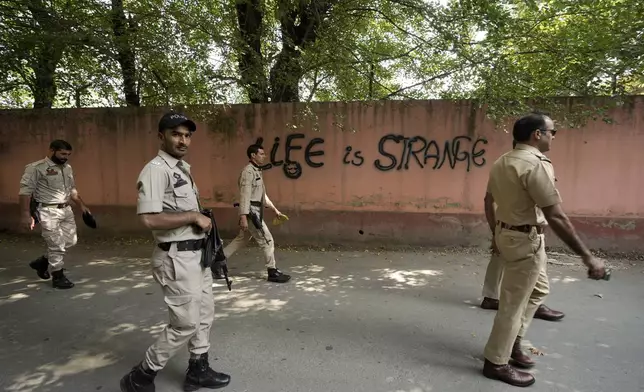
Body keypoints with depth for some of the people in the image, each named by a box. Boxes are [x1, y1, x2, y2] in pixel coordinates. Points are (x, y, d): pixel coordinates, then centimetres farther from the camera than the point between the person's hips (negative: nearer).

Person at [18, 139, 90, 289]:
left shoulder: (67, 168, 11)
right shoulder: (36, 168, -11)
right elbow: (25, 192, -13)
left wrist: (82, 205, 17)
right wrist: (26, 215, -18)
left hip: (66, 210, 7)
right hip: (48, 211, -7)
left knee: (70, 241, 10)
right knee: (56, 245, -3)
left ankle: (42, 262, 31)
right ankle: (58, 277, 13)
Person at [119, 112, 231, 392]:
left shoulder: (183, 168, 12)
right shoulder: (156, 169, -17)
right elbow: (149, 219, -28)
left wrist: (202, 221, 5)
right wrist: (193, 216, -20)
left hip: (196, 254, 10)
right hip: (177, 258, -9)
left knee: (205, 314, 18)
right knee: (185, 323, 0)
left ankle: (198, 370, 34)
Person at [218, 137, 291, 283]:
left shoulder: (257, 171, 17)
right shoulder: (248, 171, -14)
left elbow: (262, 195, 23)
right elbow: (244, 195, -21)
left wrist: (274, 209, 23)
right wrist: (243, 217, -26)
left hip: (255, 211, 10)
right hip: (251, 212, -10)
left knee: (241, 240, 17)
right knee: (267, 240, -4)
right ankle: (273, 272, 7)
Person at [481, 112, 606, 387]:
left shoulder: (503, 162, 7)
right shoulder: (536, 164, -21)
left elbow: (488, 201, 15)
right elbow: (556, 217, -24)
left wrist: (496, 233, 25)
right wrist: (587, 256, -19)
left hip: (506, 233, 10)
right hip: (526, 239, -10)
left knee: (538, 289, 26)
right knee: (513, 303, 2)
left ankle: (512, 343, 33)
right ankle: (496, 362, 16)